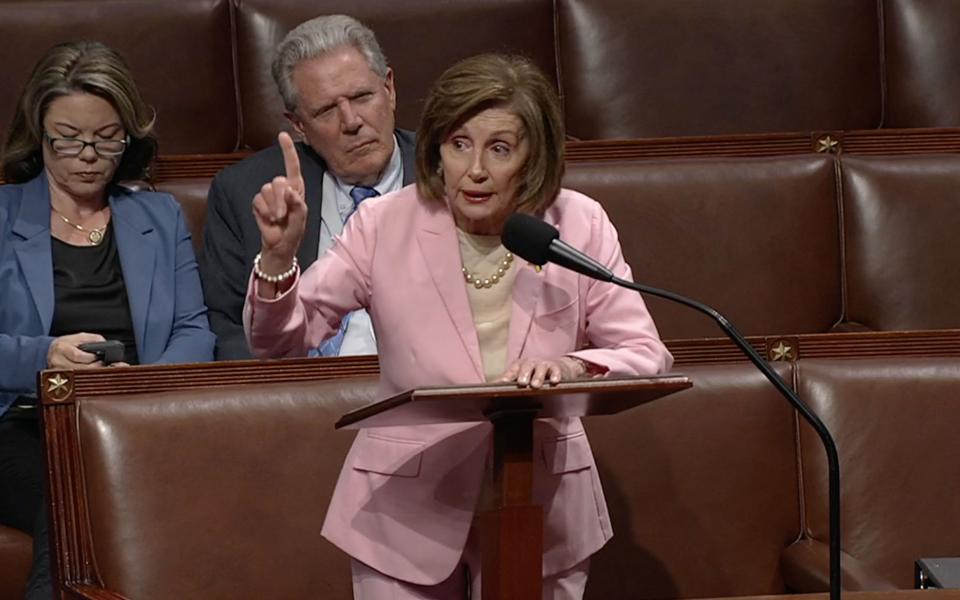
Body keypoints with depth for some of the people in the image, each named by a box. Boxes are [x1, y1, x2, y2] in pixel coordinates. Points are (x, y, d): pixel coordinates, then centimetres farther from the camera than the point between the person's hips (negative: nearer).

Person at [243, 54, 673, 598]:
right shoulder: (385, 223, -7)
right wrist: (280, 254, -25)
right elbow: (281, 341, -6)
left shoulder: (581, 225, -5)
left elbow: (647, 358, -6)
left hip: (542, 509, 1)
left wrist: (573, 367, -27)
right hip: (406, 511, -1)